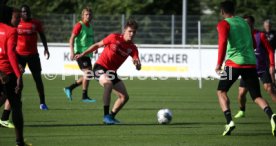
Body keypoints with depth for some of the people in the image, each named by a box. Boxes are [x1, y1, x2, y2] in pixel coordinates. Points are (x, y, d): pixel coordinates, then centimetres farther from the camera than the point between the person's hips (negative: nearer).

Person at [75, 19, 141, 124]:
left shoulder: (132, 48, -2)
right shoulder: (114, 38, -12)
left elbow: (138, 67, -9)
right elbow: (97, 45, 0)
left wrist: (137, 63, -34)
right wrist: (82, 54, 2)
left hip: (112, 72, 6)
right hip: (100, 67, -6)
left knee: (124, 97, 0)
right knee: (108, 83, -36)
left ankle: (111, 117, 20)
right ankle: (106, 116, -34)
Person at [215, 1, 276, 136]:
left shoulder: (224, 24, 1)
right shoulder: (244, 22, 19)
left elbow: (223, 42, -16)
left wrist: (219, 63, -17)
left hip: (234, 63, -5)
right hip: (251, 63, 5)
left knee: (221, 91, 12)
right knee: (256, 96, 6)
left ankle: (229, 122, -8)